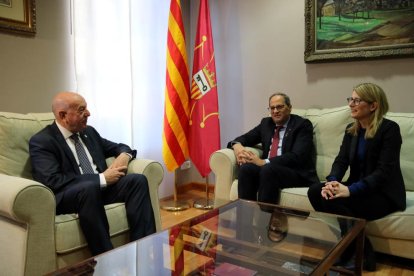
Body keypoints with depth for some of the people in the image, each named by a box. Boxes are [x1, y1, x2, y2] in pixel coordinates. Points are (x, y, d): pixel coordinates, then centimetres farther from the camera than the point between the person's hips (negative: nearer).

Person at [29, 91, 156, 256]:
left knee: (138, 180, -18)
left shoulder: (89, 132, 15)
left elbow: (119, 148, 25)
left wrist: (124, 155, -2)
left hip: (102, 188, 6)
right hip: (66, 197, -6)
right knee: (89, 187, -38)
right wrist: (102, 178, -20)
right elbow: (52, 181, -19)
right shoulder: (41, 142, -5)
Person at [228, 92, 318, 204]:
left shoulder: (302, 124, -1)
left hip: (297, 173, -4)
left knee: (268, 169, -35)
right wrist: (237, 145, -8)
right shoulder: (266, 123, 17)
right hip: (267, 168, 5)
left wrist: (264, 162, -23)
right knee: (246, 168, -26)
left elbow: (297, 156, -14)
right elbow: (244, 138, 19)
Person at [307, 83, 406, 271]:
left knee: (336, 201, -30)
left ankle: (363, 255, -8)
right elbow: (341, 161, 1)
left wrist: (351, 190, -32)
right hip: (358, 188, 7)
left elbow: (384, 170, -21)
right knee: (315, 191, -18)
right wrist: (332, 182, -22)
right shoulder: (351, 129, 8)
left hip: (384, 193, -6)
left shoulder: (389, 129, -12)